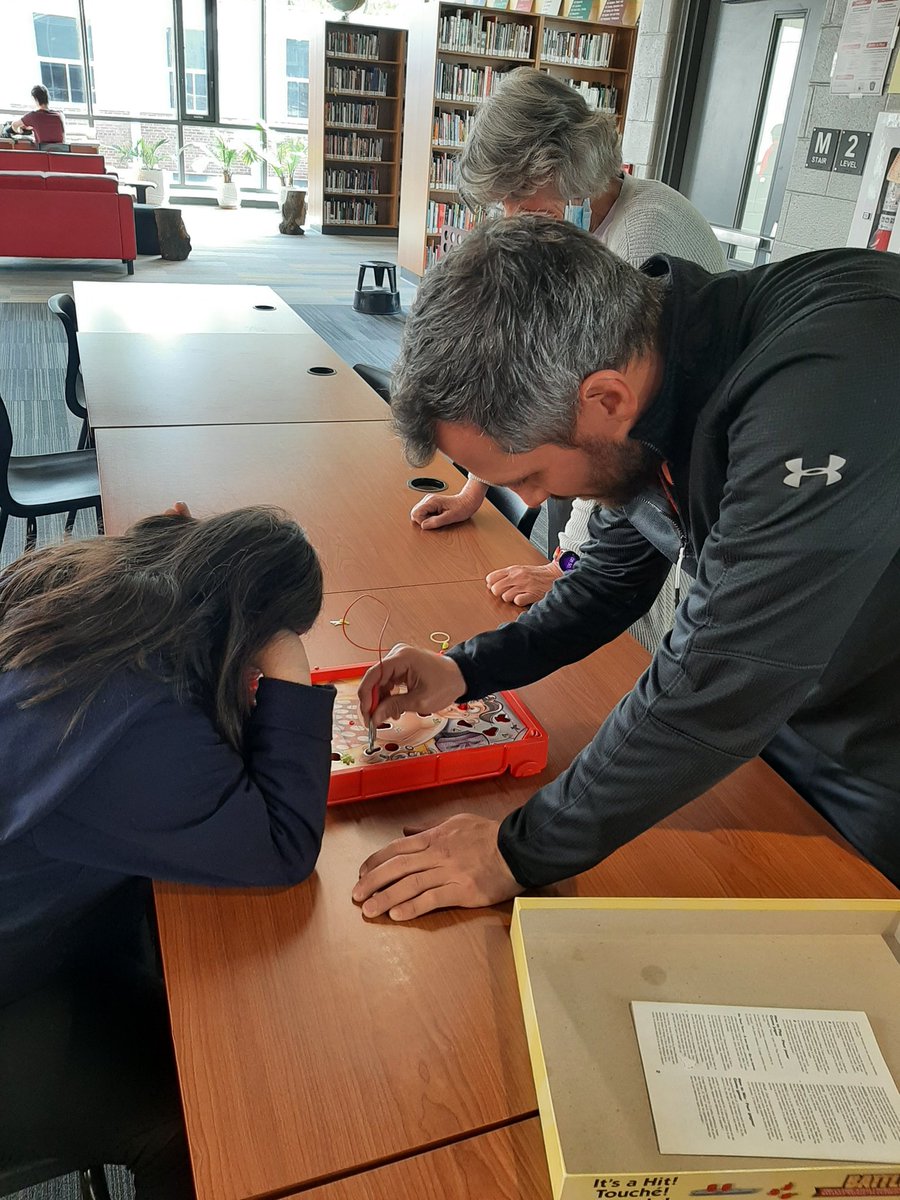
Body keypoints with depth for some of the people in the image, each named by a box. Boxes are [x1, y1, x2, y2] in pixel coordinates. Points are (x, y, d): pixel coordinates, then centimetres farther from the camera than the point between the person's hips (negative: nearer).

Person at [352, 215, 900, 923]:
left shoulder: (828, 385, -37)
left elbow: (717, 687, -35)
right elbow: (617, 579, 5)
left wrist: (522, 853, -24)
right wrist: (465, 671, -3)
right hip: (766, 726, 6)